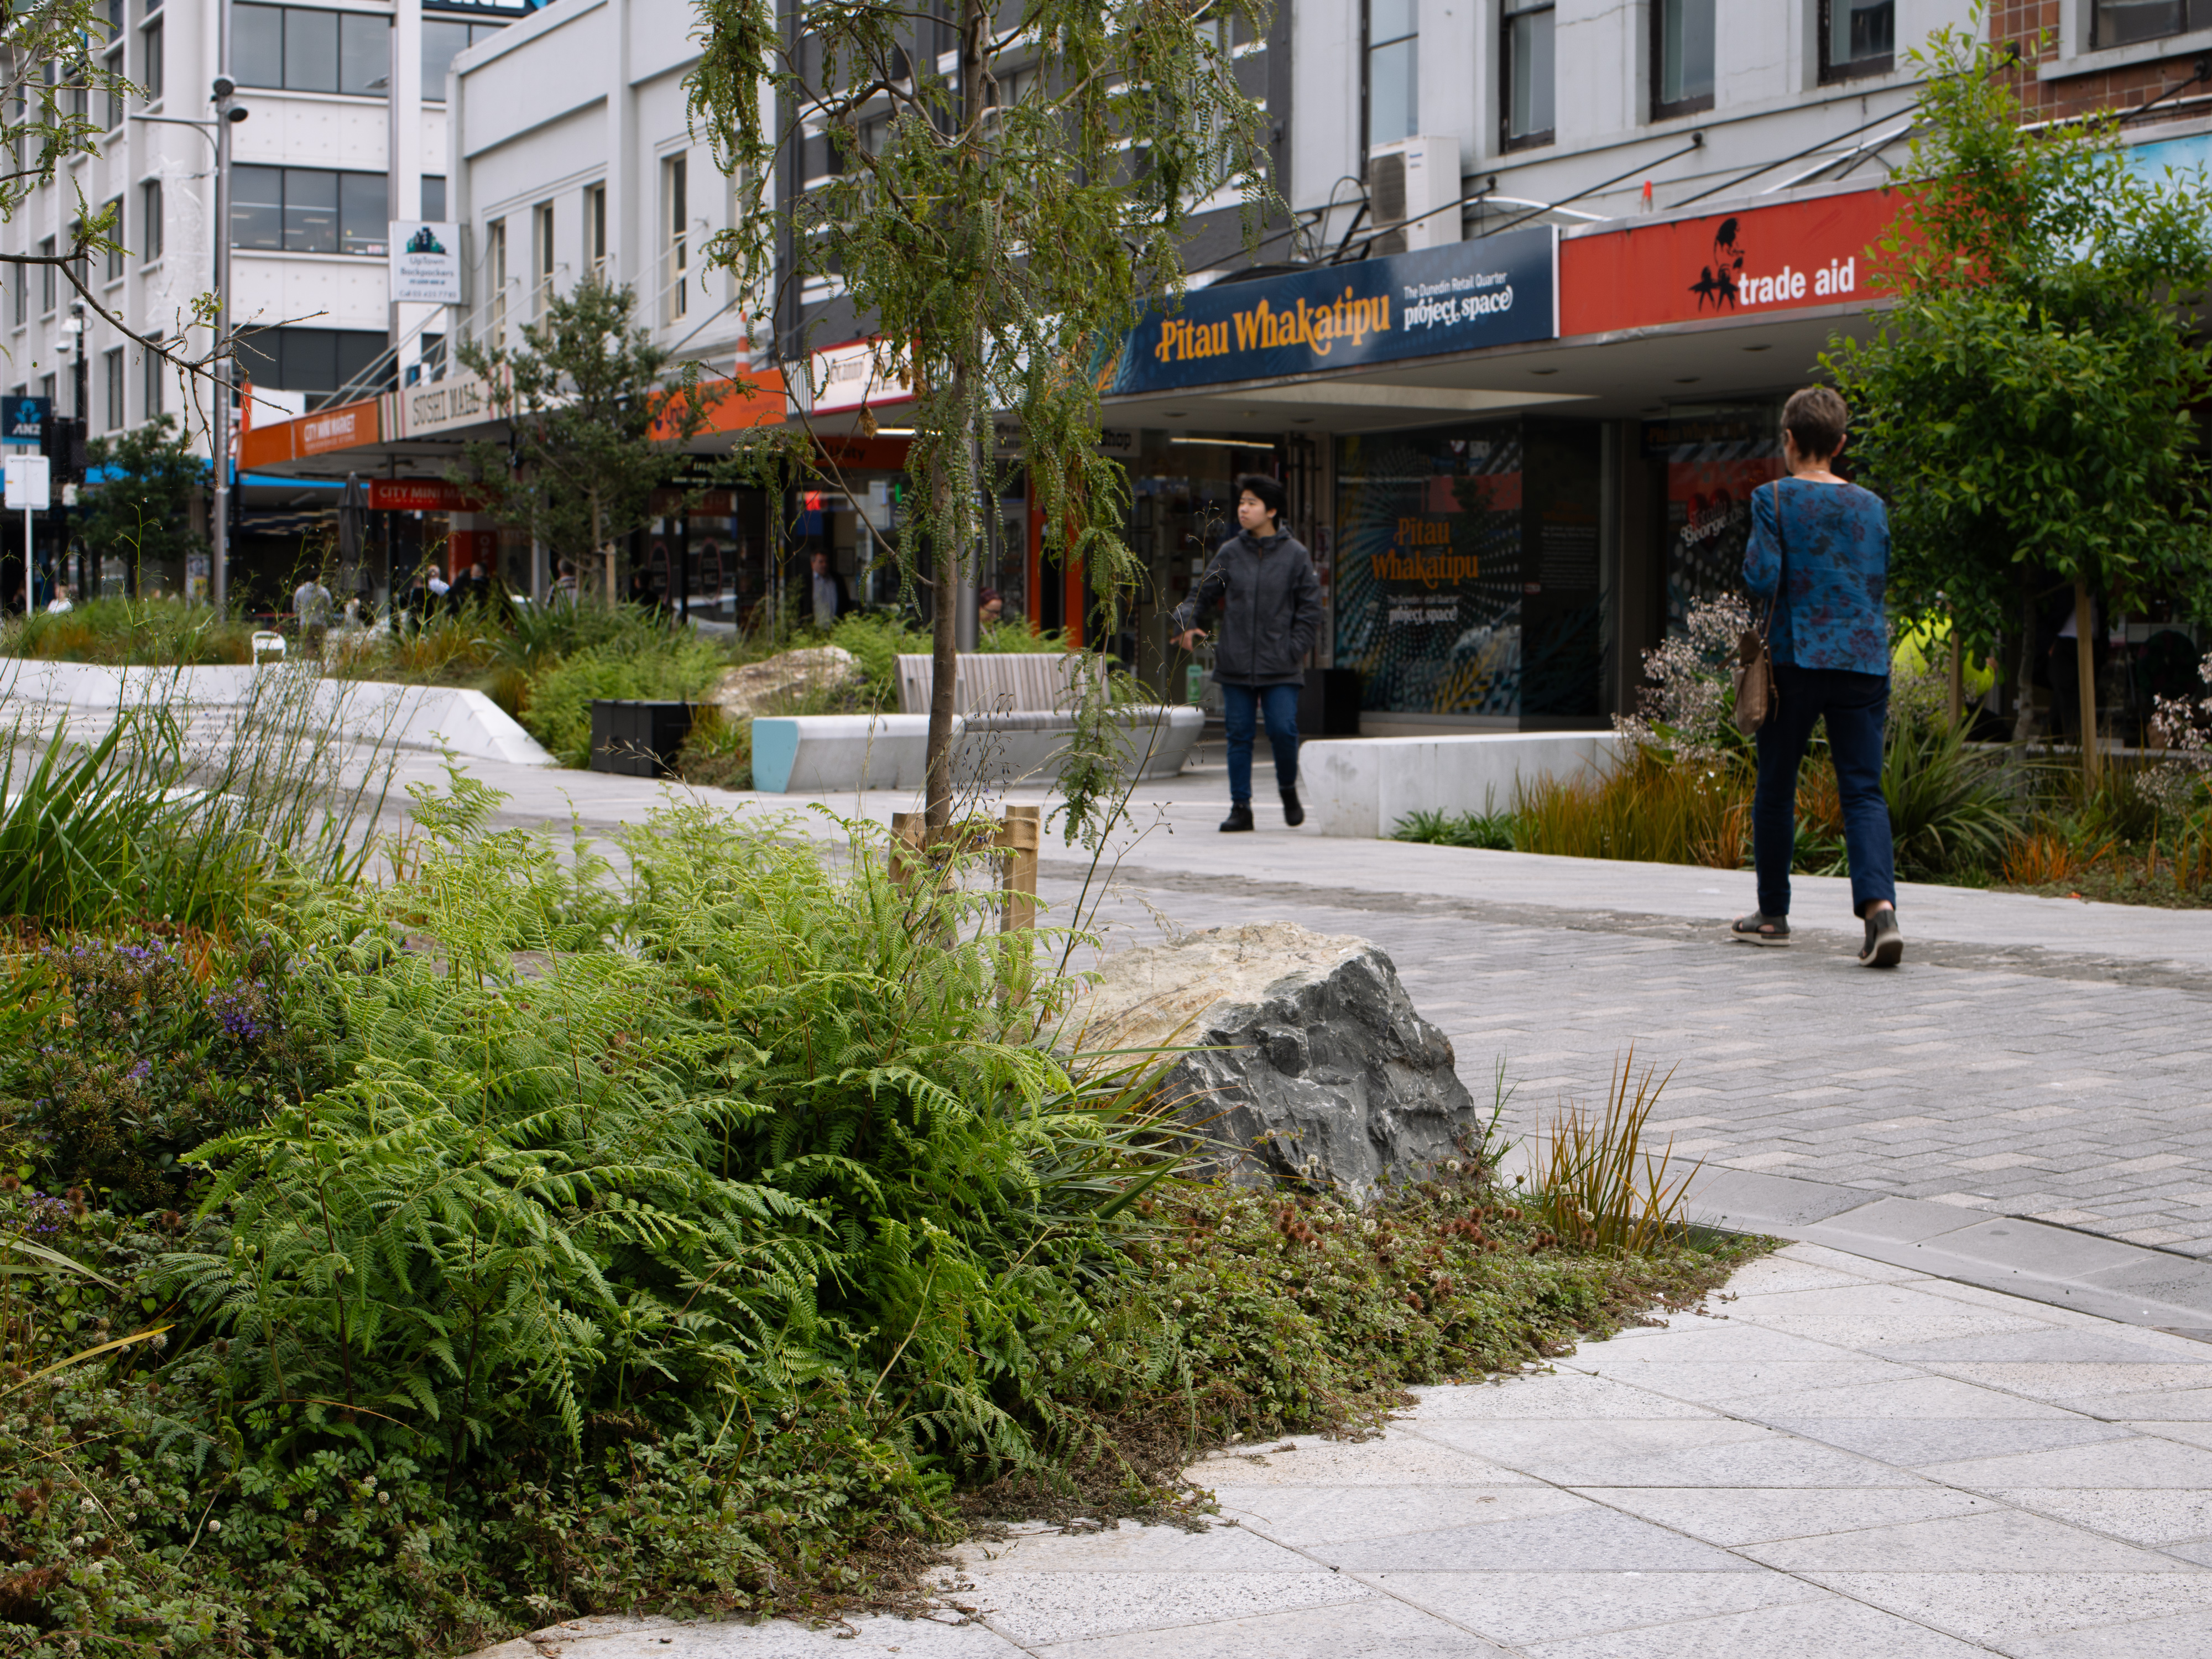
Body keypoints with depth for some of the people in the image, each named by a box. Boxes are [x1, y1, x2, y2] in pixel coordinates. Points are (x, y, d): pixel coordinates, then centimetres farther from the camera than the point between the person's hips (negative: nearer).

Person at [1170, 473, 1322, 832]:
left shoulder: (1295, 555, 2)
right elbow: (1204, 596, 13)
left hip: (1280, 669, -2)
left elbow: (1310, 609, 4)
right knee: (1239, 735, 3)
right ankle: (1240, 807, 11)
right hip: (1235, 667, 2)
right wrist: (1187, 623, -7)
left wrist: (1293, 651, -5)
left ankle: (1288, 791, 16)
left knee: (1283, 730, -11)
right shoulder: (1229, 554, 7)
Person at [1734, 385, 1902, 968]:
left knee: (1776, 787, 12)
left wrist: (1750, 555, 10)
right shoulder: (1871, 506, 9)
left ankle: (1773, 913, 21)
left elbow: (1764, 580, -11)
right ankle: (1880, 904, -23)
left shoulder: (1773, 499, -4)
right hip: (1865, 655, 3)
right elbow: (1878, 585, 14)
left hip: (1796, 657, -3)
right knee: (1863, 790, -2)